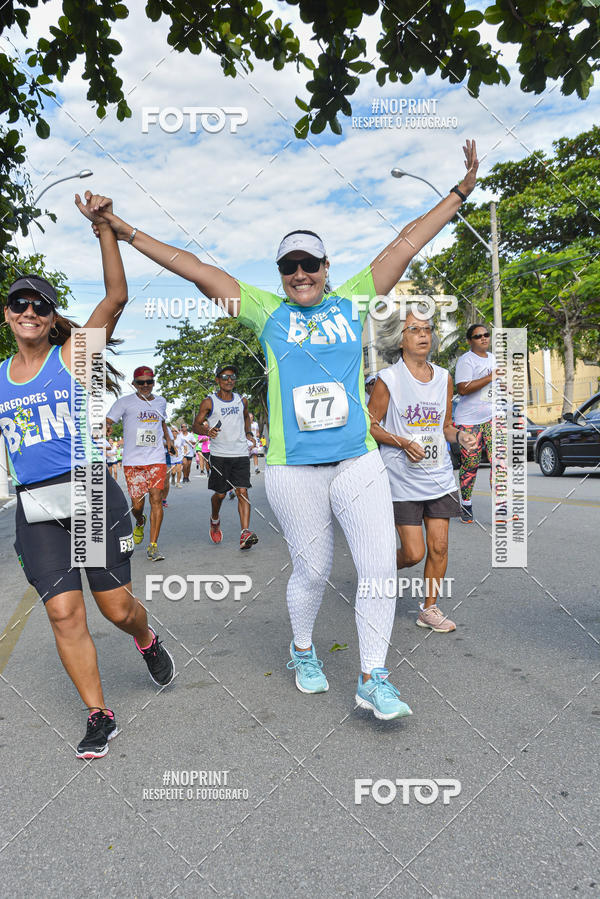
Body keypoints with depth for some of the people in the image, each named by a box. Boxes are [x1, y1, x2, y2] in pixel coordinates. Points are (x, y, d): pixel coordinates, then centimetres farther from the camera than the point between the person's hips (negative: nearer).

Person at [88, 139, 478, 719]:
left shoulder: (353, 300, 9)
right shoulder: (267, 311, 6)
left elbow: (407, 243, 11)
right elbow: (197, 270, 4)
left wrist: (462, 190, 13)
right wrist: (127, 233, 4)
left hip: (359, 461, 2)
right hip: (293, 470, -1)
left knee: (381, 566, -3)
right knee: (312, 571, 9)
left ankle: (373, 679, 14)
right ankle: (302, 650, 39)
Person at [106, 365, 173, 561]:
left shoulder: (161, 402, 13)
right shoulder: (124, 402, 1)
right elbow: (108, 421, -6)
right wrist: (106, 427, -28)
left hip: (157, 459, 2)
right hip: (133, 461, -2)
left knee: (156, 500, -10)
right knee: (137, 504, -3)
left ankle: (153, 546, -4)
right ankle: (140, 522, 35)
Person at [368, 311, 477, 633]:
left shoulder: (443, 377, 6)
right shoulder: (387, 379, -8)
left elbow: (445, 425, 14)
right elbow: (371, 425, -5)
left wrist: (459, 435, -7)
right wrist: (404, 443, -18)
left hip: (439, 476, 4)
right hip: (403, 479, -4)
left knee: (438, 547, 5)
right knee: (414, 553, -2)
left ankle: (429, 609, 23)